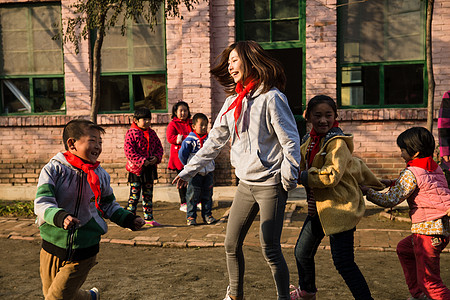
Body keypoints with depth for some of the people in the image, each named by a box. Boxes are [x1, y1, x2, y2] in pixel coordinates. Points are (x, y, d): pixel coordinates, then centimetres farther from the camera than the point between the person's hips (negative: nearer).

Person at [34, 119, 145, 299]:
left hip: (82, 253, 0)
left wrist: (128, 219, 0)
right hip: (52, 249, 1)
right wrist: (59, 217, -36)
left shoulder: (101, 175, 0)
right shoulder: (53, 169, -9)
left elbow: (108, 205, 13)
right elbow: (42, 203, -17)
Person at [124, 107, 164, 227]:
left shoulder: (152, 133, 9)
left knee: (148, 194, 14)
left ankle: (149, 218, 24)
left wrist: (157, 157, -5)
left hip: (150, 168, 6)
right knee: (134, 195, -1)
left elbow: (159, 147, 15)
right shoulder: (131, 133, -10)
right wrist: (141, 161, -19)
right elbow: (129, 150, -16)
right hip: (136, 168, -6)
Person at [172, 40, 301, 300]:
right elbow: (215, 140, 14)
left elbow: (290, 140, -12)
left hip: (270, 184, -7)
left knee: (270, 250, -3)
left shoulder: (270, 97, -11)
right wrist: (189, 170, 13)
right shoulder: (233, 101, 11)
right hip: (245, 184, 7)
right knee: (232, 245, 13)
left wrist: (287, 180, -15)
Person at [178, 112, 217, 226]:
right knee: (193, 195, 0)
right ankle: (191, 217, 10)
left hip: (208, 171, 4)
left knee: (207, 195, 11)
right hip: (195, 172, -4)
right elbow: (182, 154, -4)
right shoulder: (190, 140, -10)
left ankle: (207, 215, 21)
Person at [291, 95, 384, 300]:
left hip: (340, 208, -8)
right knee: (302, 253, 18)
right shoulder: (309, 141, 9)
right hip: (318, 207, 9)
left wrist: (301, 176, -19)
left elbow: (331, 175, -28)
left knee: (343, 262, -10)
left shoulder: (337, 142, -16)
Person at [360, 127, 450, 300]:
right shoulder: (435, 168, 11)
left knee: (429, 282, -2)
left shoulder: (411, 173, -14)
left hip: (428, 230, -10)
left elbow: (389, 200, -16)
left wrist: (367, 191, -4)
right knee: (404, 249, 28)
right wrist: (393, 183, 17)